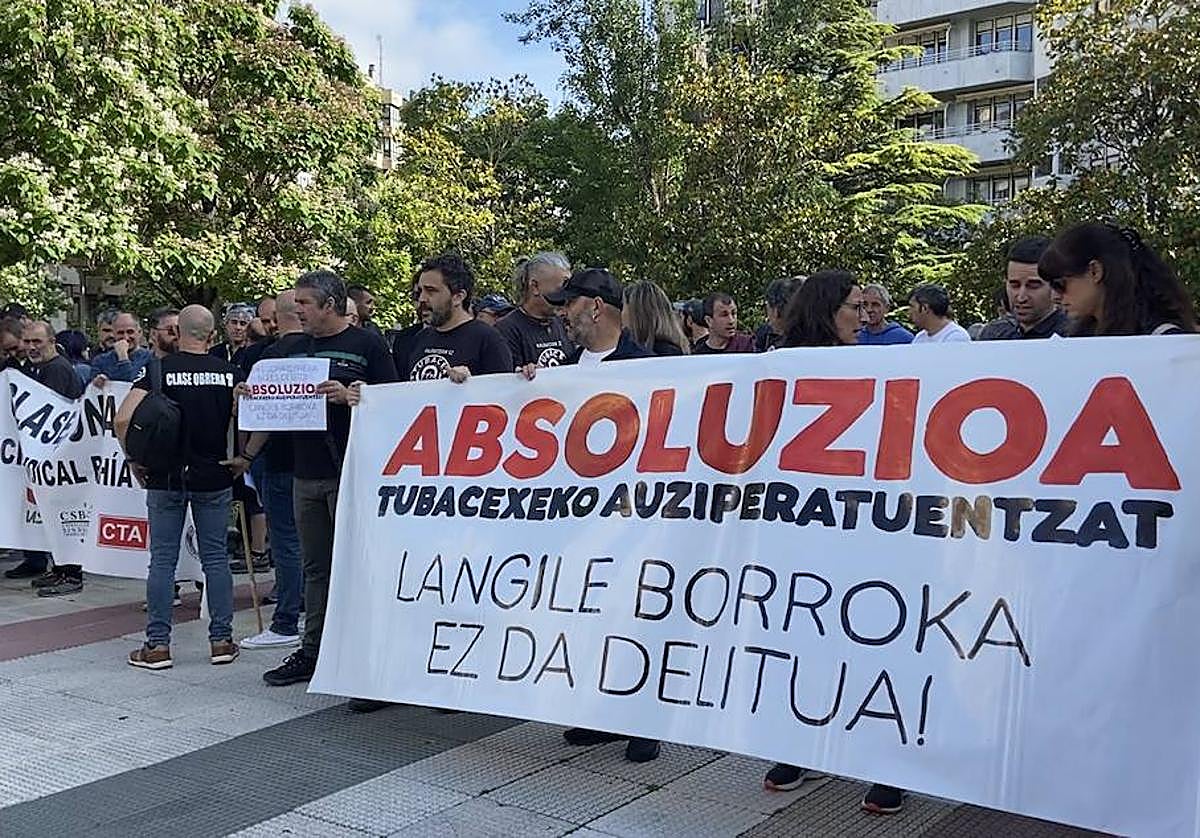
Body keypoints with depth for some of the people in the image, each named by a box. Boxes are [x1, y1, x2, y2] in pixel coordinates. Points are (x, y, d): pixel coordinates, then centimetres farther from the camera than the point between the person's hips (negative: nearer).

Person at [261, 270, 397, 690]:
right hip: (306, 475, 6)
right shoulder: (298, 350, 16)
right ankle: (312, 651, 21)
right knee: (315, 567, 13)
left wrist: (347, 395, -22)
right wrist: (248, 453, 9)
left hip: (351, 473, -6)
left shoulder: (366, 345, -3)